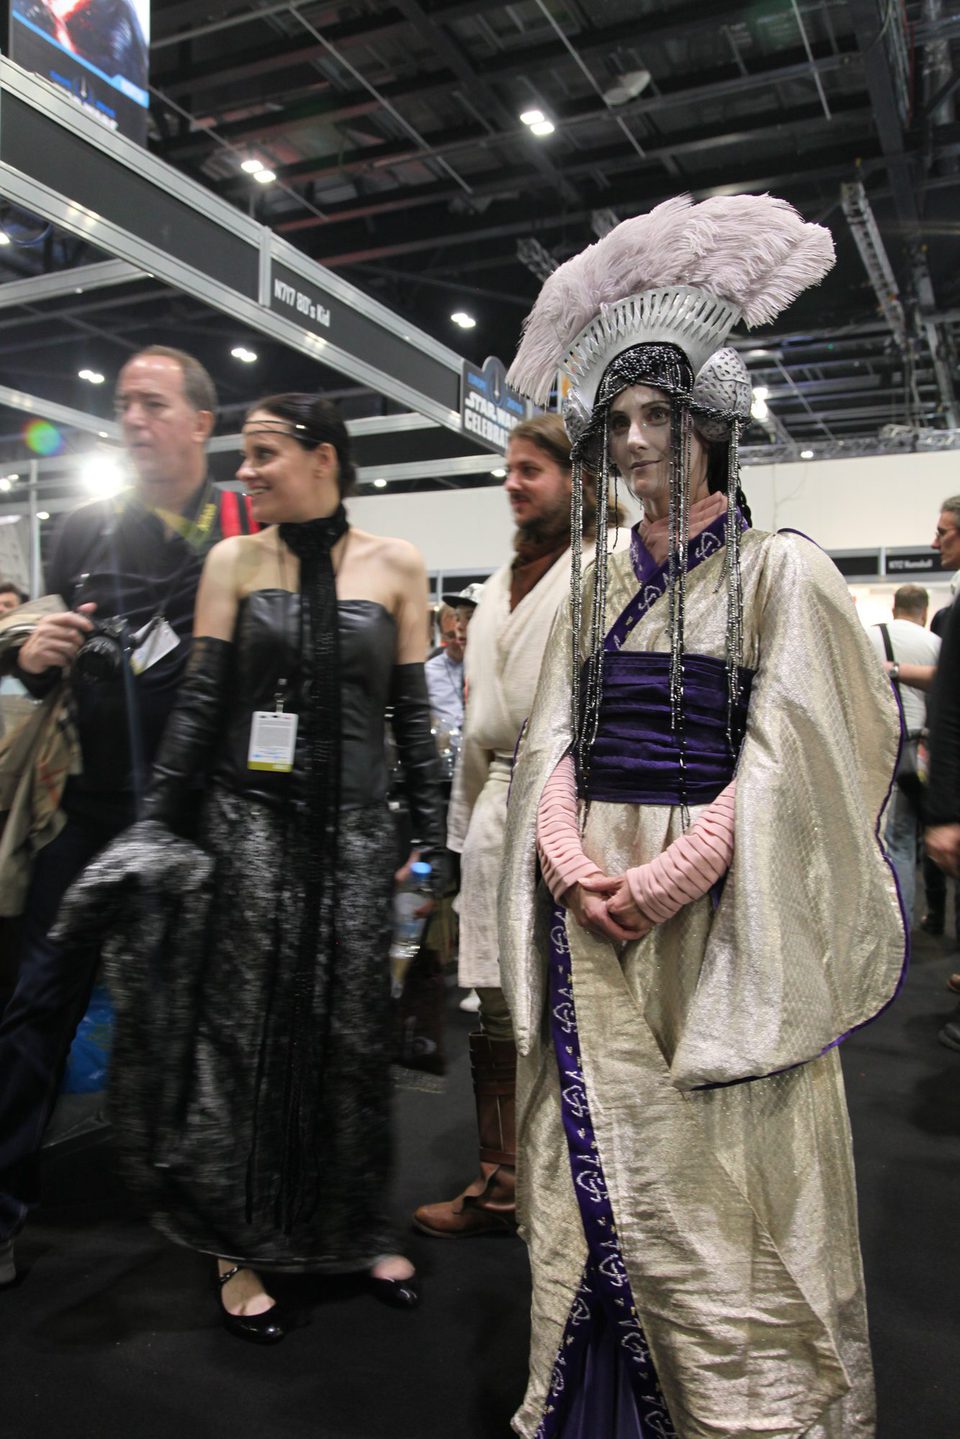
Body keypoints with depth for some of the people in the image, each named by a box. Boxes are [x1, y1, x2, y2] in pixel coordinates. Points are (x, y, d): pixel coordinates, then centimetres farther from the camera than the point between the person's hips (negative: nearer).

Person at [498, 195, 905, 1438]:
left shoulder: (781, 572, -3)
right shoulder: (597, 587, 12)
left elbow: (782, 763, -10)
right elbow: (549, 741, 6)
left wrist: (664, 880, -17)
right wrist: (575, 863, -10)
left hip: (713, 919, -4)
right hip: (592, 918, 5)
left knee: (716, 1184, 3)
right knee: (598, 1164, 12)